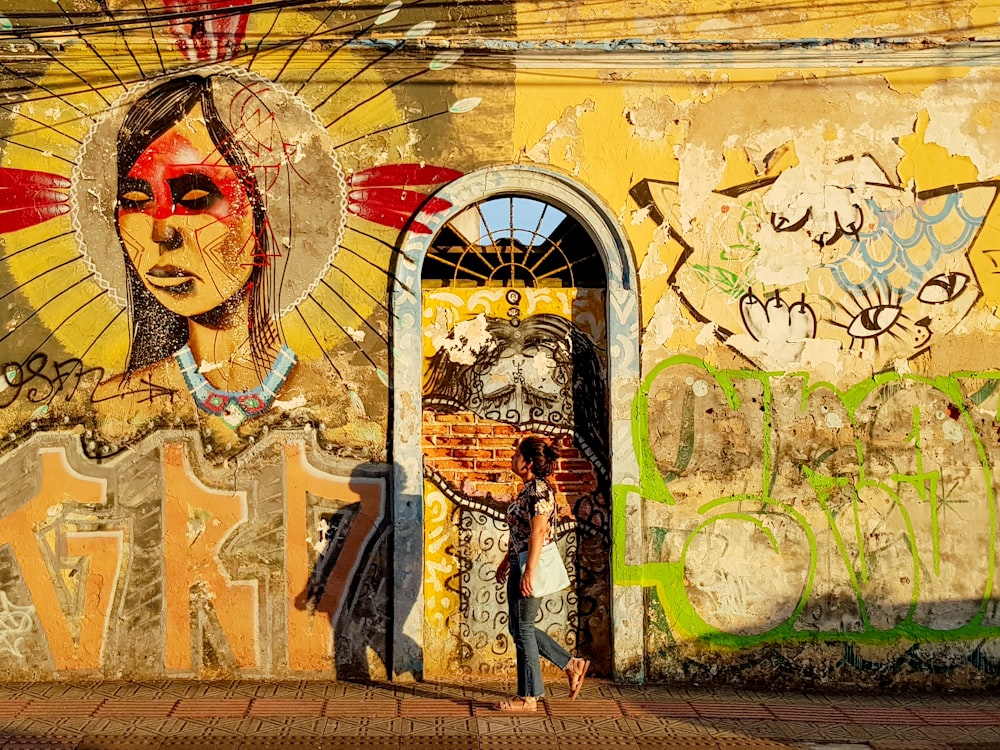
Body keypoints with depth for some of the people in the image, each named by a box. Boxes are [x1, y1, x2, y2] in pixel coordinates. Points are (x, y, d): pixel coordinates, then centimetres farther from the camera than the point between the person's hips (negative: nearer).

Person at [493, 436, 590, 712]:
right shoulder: (528, 489, 13)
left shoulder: (539, 490, -17)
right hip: (520, 563, 10)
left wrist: (528, 572, -26)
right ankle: (572, 665, 23)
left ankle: (527, 698, 10)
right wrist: (506, 561, 25)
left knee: (522, 629, -1)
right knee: (518, 627, 16)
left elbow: (538, 533, -24)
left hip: (532, 564, -10)